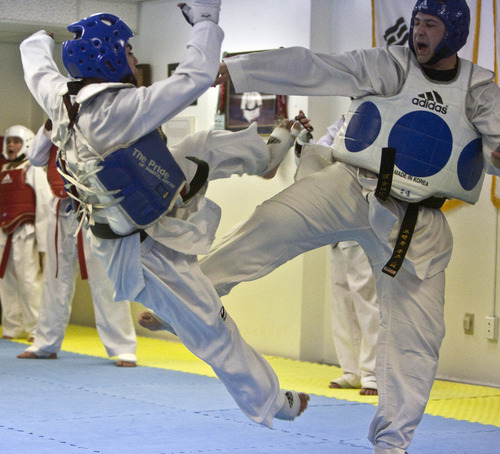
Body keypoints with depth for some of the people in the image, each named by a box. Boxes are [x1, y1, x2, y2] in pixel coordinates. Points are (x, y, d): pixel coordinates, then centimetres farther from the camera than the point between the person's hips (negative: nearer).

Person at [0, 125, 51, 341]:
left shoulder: (33, 170, -3)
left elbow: (44, 206, -8)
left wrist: (43, 242, -12)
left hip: (25, 234, -7)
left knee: (29, 280, -10)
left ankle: (36, 329, -5)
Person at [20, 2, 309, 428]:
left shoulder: (59, 96, -10)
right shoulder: (117, 109, -35)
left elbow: (36, 58, 14)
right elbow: (194, 78, -33)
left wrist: (40, 39, 37)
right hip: (146, 252, -9)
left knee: (205, 146, 19)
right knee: (212, 329, 8)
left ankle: (266, 152, 46)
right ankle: (270, 400, 23)